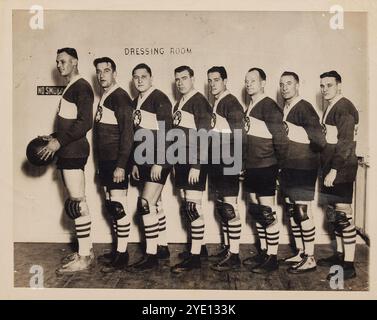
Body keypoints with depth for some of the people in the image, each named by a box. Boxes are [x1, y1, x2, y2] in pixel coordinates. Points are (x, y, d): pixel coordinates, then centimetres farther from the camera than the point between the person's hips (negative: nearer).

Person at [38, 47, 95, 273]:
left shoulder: (82, 87, -9)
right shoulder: (71, 87, 20)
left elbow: (85, 123, -20)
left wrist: (59, 142, -18)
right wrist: (55, 138, 16)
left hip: (74, 152, -10)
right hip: (68, 151, 10)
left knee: (77, 203, -7)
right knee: (78, 203, 11)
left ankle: (84, 257, 0)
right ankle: (86, 250, 20)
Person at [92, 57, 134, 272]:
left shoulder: (121, 97, -10)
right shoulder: (104, 97, 17)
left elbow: (127, 133, -18)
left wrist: (121, 165, -22)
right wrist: (100, 163, 17)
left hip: (117, 162, -9)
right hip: (105, 161, 9)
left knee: (119, 206, -5)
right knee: (111, 206, 13)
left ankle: (122, 256, 3)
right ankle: (119, 250, 24)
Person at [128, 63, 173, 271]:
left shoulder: (159, 99, -9)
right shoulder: (136, 102, 15)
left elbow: (165, 133, -16)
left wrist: (158, 163, -20)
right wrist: (135, 162, 15)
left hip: (158, 162, -8)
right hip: (144, 162, 8)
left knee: (145, 205, -11)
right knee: (154, 205, 13)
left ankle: (151, 256, -2)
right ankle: (162, 248, 25)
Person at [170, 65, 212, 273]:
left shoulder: (199, 102, -9)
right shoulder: (178, 104, 17)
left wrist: (196, 166, -21)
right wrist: (176, 164, 16)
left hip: (194, 163, -9)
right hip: (181, 162, 9)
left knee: (193, 207, -7)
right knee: (186, 207, 13)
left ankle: (195, 257, 0)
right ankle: (199, 246, 27)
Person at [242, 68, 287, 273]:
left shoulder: (269, 107, -12)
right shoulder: (249, 108, 13)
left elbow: (281, 139, -15)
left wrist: (278, 163, -5)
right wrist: (246, 164, 13)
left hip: (265, 167, -8)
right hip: (251, 167, 9)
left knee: (268, 213, -1)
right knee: (256, 211, 14)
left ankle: (272, 258, 10)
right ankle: (263, 252, 27)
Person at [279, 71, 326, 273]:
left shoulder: (304, 108, -11)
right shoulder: (283, 110, 12)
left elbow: (319, 139, -19)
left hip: (303, 168, -8)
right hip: (287, 167, 8)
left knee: (303, 211, -3)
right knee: (291, 211, 12)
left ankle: (310, 259, 8)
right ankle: (300, 252, 25)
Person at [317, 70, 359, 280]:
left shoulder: (344, 108, -12)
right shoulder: (330, 108, 17)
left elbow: (346, 143, -19)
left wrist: (334, 170, -21)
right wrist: (327, 169, 14)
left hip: (341, 170, -9)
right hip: (331, 168, 10)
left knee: (344, 215, -6)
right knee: (334, 215, 15)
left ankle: (349, 265, 0)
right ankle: (340, 255, 27)